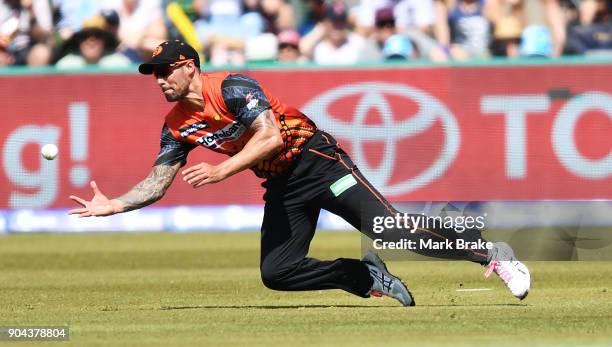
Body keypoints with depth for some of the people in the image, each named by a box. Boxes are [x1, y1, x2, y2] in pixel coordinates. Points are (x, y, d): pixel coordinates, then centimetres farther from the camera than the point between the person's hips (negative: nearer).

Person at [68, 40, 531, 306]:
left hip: (316, 160, -8)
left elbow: (270, 137, -26)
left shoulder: (232, 88, -16)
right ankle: (368, 276, 10)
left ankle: (494, 256, -14)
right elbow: (158, 183, 10)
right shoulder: (177, 126, 6)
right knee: (276, 273, -6)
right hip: (282, 187, 8)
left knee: (387, 229, -21)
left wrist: (222, 170, -32)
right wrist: (111, 206, -3)